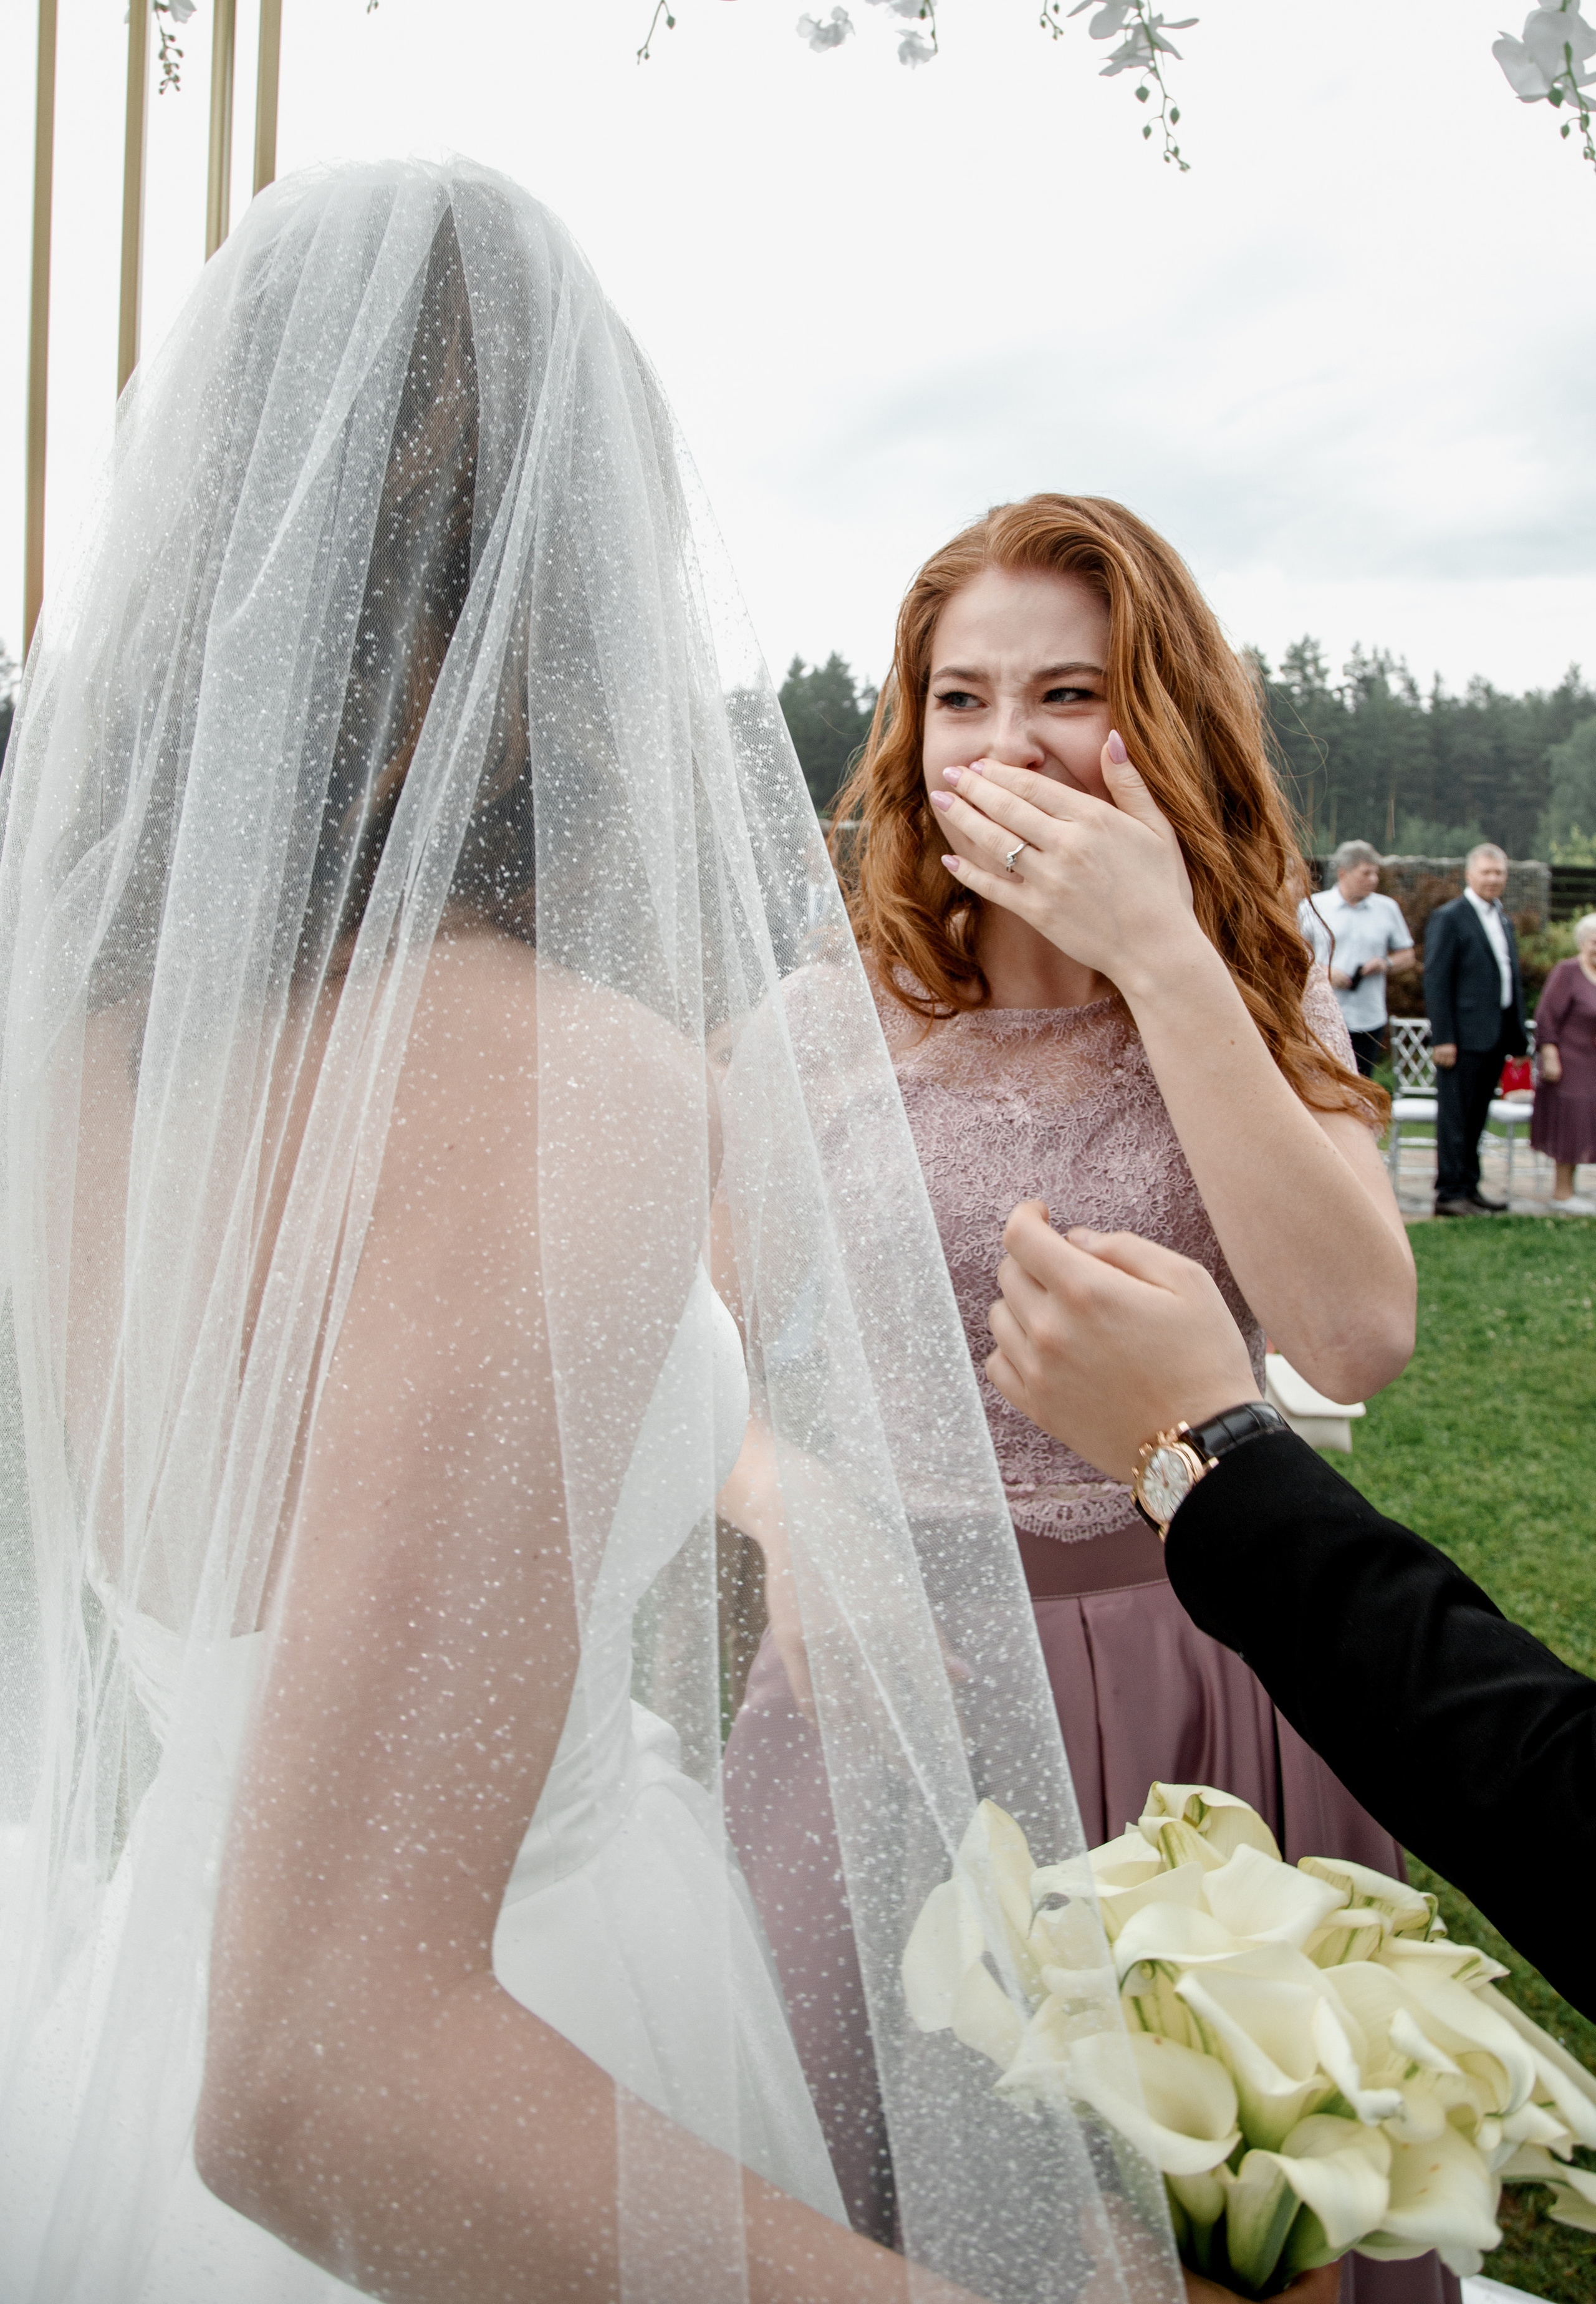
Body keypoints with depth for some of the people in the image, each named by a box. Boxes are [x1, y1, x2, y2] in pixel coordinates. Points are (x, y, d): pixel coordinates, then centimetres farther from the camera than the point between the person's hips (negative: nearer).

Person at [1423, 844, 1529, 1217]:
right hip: (1464, 1037, -7)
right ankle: (1450, 1194, 1)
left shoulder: (1504, 921, 18)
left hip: (1495, 1038, 7)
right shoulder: (1449, 917, -6)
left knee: (1476, 1117, 13)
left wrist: (1519, 1038, 13)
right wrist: (1443, 1038, -17)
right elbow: (1436, 982, -11)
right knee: (1455, 1118, -3)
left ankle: (1469, 1187, 20)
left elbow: (1512, 980, 19)